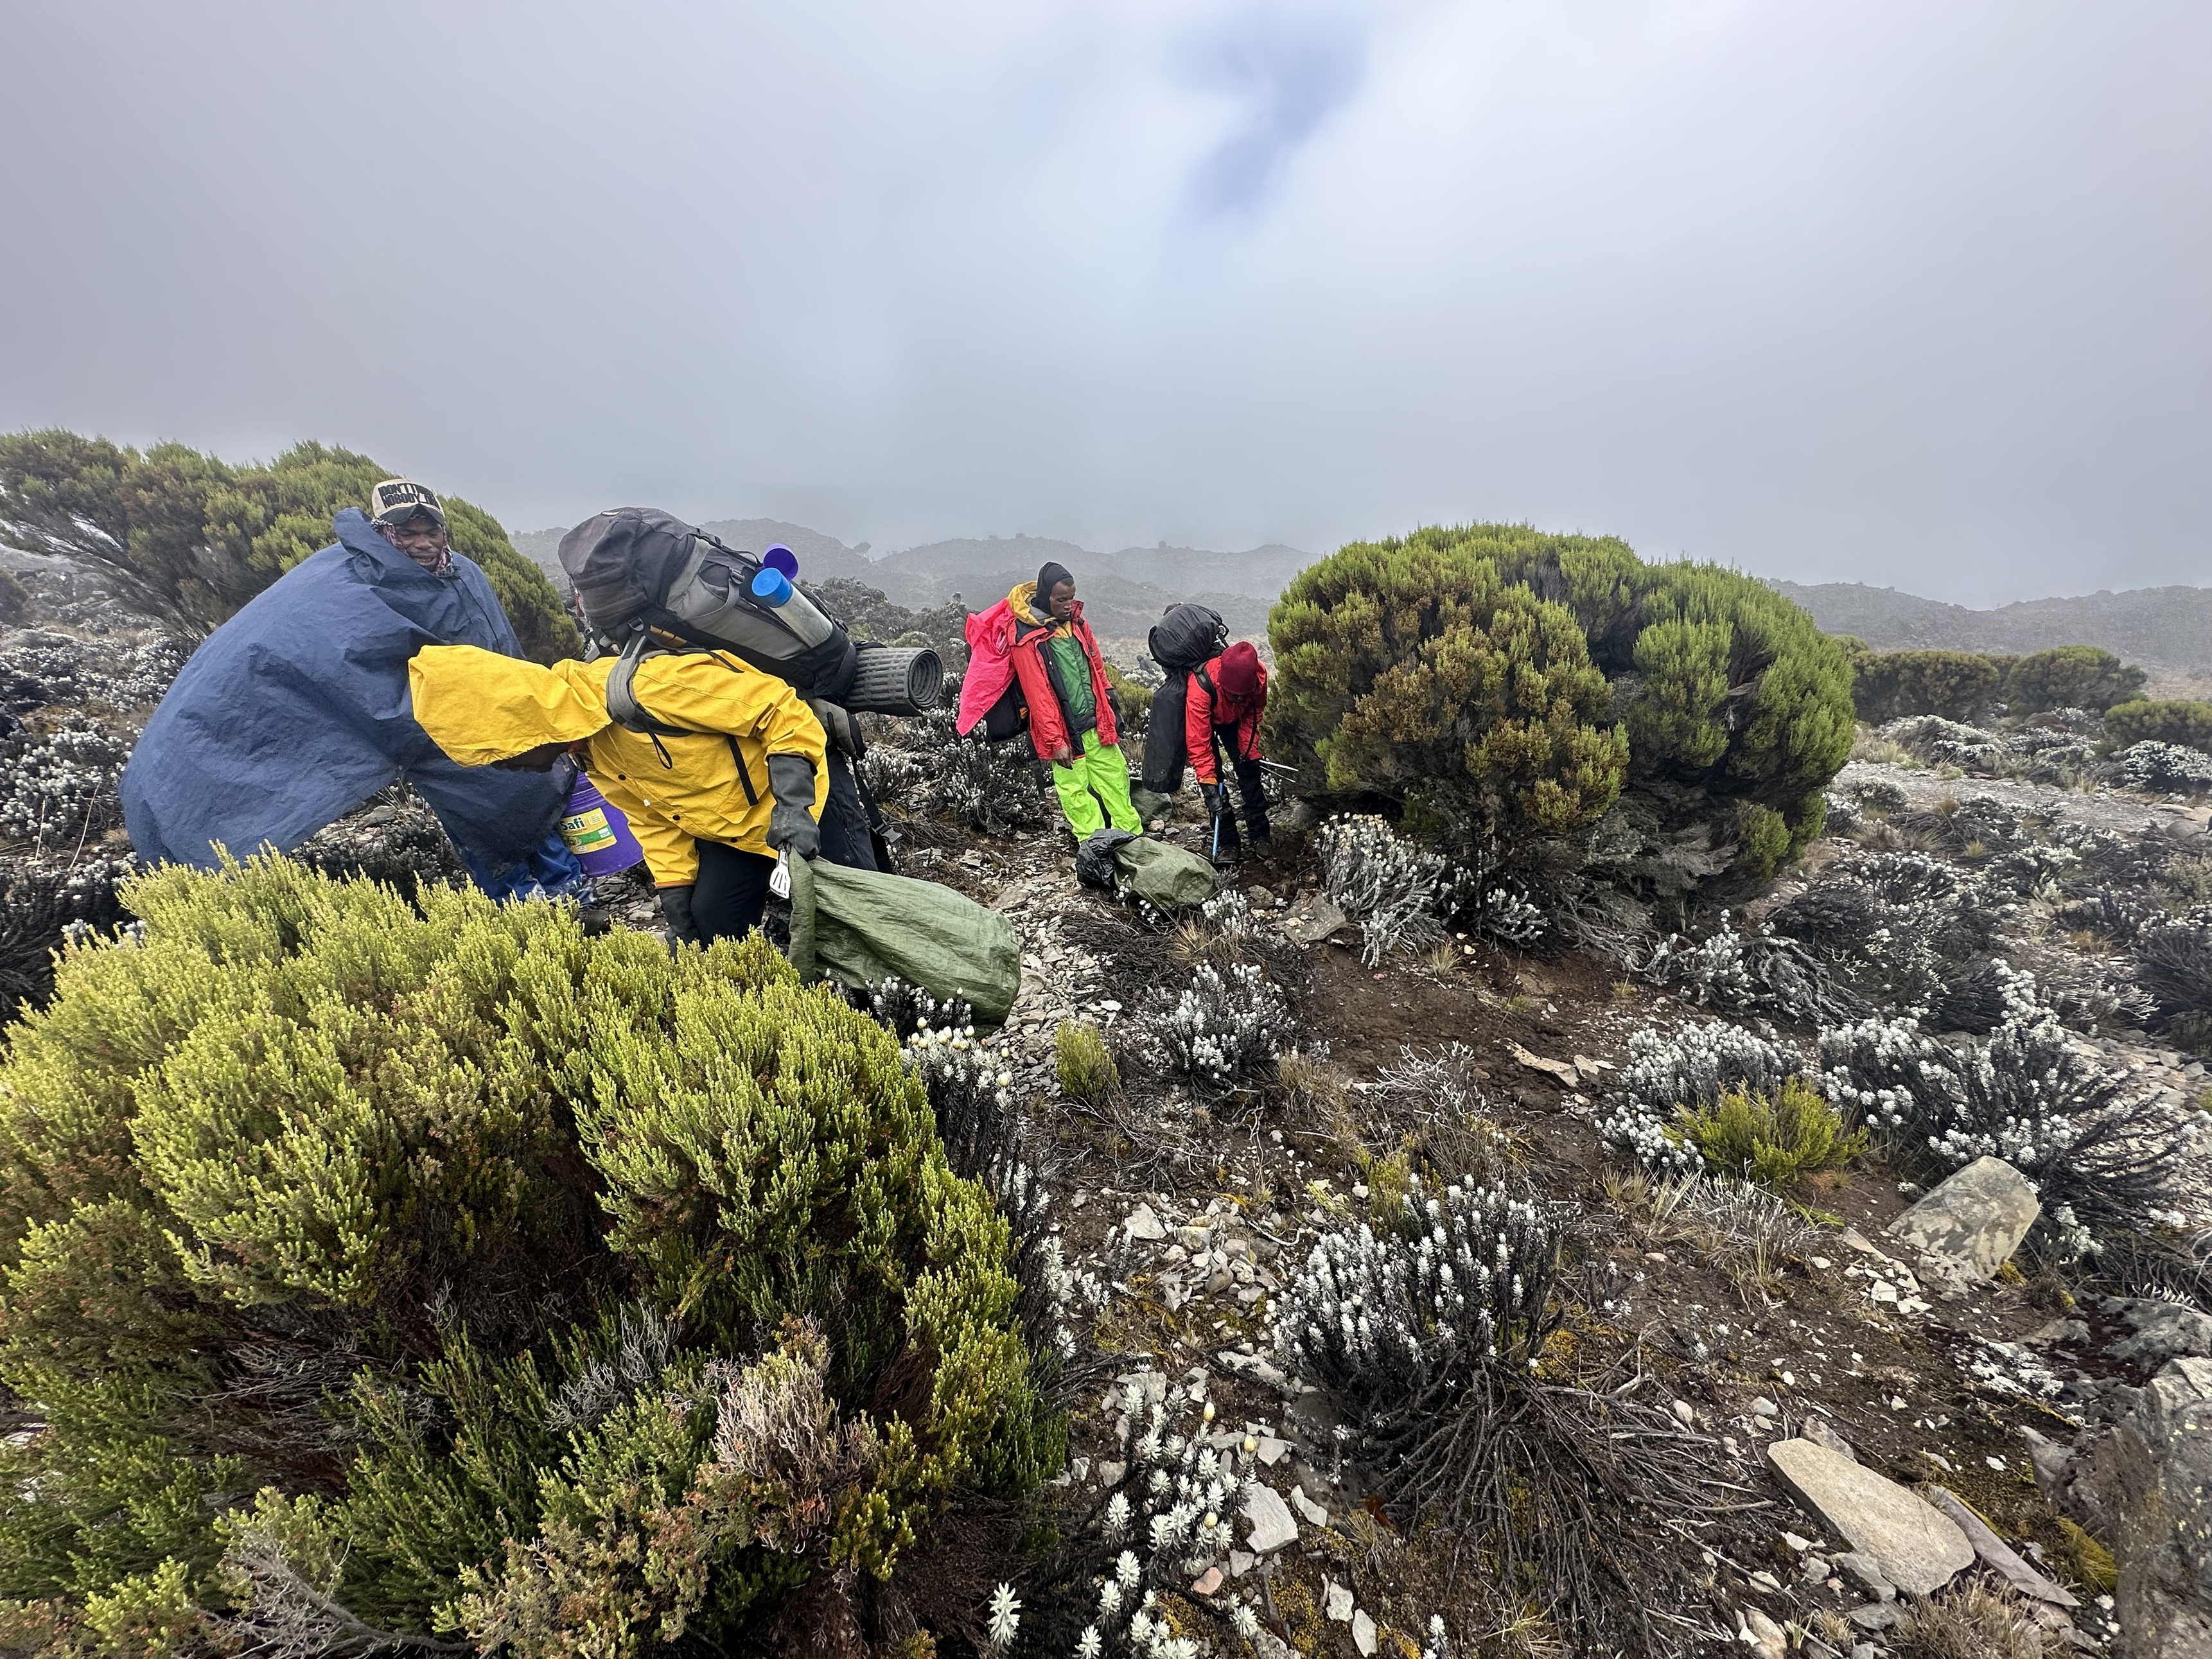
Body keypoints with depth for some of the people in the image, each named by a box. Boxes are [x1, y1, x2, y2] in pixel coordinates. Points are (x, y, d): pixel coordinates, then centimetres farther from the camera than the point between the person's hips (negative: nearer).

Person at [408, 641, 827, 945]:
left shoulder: (646, 689, -32)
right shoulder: (585, 745, -1)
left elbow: (784, 710, -29)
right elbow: (651, 813, 10)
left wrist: (793, 804, -33)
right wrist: (673, 883, -1)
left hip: (794, 797, -8)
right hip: (725, 822, 8)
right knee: (712, 919, 4)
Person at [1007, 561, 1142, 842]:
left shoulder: (1077, 622, 7)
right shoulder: (1027, 639, -13)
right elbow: (1038, 696, -16)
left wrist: (1109, 717, 15)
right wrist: (1055, 741, -17)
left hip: (1096, 724, 6)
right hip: (1065, 732, -6)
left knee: (1116, 777, 11)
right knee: (1075, 790, 2)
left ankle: (1133, 836, 23)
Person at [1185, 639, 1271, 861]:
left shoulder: (1259, 676, -32)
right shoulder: (1201, 687, -44)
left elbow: (1254, 712, -9)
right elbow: (1198, 742, -40)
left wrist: (1249, 749, -15)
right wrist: (1210, 786, -42)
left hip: (1233, 718, 3)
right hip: (1202, 719, -3)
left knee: (1249, 769, -3)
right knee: (1212, 774, -12)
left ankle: (1260, 835, 8)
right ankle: (1227, 842, -2)